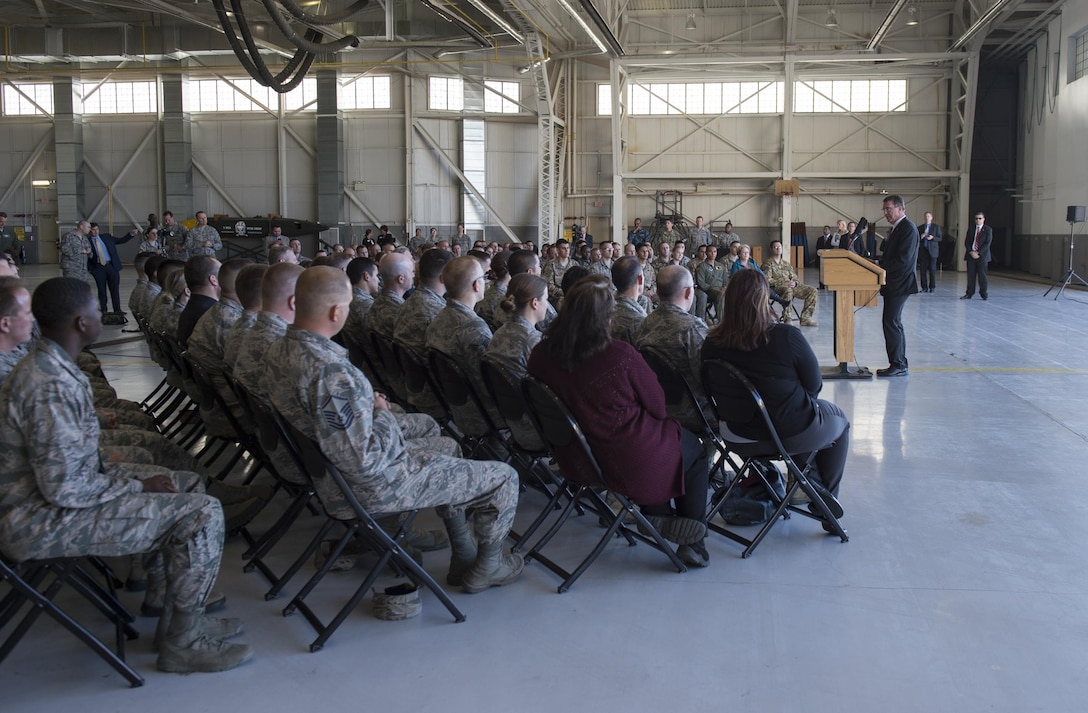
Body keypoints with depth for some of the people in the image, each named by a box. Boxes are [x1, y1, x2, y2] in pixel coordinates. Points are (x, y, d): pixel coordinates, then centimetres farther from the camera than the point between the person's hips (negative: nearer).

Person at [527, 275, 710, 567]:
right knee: (695, 450, 24)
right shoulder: (621, 355, -28)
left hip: (575, 459, 6)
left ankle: (655, 514, 23)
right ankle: (694, 543, 24)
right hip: (629, 461, -6)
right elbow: (657, 406, -13)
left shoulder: (541, 355, -12)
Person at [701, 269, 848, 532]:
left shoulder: (712, 343, -14)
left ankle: (811, 481, 29)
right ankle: (825, 495, 32)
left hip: (741, 429, 5)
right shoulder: (786, 338, -28)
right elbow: (814, 384, -14)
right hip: (792, 433, -5)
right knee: (840, 421, 28)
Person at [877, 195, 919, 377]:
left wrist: (883, 270, -20)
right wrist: (879, 265, 5)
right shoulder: (896, 228, 17)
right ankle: (900, 365, 18)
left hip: (899, 284, -10)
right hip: (892, 283, 10)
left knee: (891, 322, -10)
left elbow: (904, 258, -21)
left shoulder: (908, 228, -13)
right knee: (895, 323, 12)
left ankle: (897, 365, -6)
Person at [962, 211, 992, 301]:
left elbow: (987, 243, -6)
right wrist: (971, 252, -9)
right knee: (970, 275, 2)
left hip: (982, 256, -3)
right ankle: (969, 294, 5)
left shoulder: (988, 230, 3)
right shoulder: (971, 230, 14)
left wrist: (978, 253, -14)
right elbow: (966, 242, 7)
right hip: (971, 255, 3)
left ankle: (984, 295, 4)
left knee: (982, 276, -2)